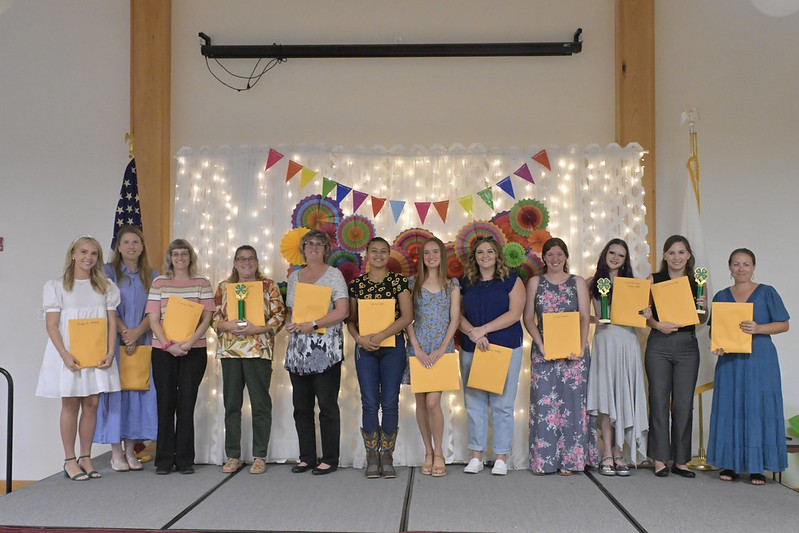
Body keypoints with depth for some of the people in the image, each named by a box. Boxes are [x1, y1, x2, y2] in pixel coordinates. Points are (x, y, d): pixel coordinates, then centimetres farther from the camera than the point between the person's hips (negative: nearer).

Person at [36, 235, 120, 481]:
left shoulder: (106, 286, 10)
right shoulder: (56, 286, 1)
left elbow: (112, 322, 7)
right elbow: (52, 325, -5)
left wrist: (110, 352, -6)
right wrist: (65, 355, -17)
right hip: (69, 354, -3)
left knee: (92, 404, 4)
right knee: (70, 404, 1)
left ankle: (86, 458, 14)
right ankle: (70, 461, 9)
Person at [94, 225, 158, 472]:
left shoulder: (151, 275, 9)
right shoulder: (109, 272, 2)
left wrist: (137, 332, -12)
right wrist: (125, 332, -15)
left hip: (143, 341, 3)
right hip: (115, 341, -2)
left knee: (139, 391, 2)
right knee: (116, 390, -3)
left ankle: (131, 449, 10)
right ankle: (116, 452, 4)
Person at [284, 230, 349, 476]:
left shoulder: (333, 274, 0)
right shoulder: (294, 276, 16)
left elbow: (342, 311, -10)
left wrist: (313, 325, -16)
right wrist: (290, 324, 0)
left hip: (325, 348, -5)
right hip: (298, 350, 5)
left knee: (327, 405, -2)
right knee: (301, 406, 8)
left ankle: (329, 459, 7)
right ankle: (306, 457, 18)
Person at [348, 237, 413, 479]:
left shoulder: (399, 281, 2)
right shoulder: (357, 284, 8)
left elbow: (407, 316, -6)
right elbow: (351, 319, 8)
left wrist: (381, 335, -16)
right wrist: (359, 338, -12)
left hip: (393, 347, -1)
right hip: (365, 349, 1)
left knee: (390, 403, 1)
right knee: (369, 403, 1)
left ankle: (387, 457, 12)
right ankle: (372, 458, 10)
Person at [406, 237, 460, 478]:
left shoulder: (452, 284, 8)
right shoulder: (413, 283, 7)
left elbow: (455, 318, 2)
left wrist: (441, 349, -8)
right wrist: (417, 349, -7)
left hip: (442, 348, -1)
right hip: (418, 348, 1)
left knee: (432, 401, -12)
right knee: (421, 402, 4)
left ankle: (438, 453, 3)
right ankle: (428, 452, 17)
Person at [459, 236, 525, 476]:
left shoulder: (511, 280, 2)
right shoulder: (466, 282, 11)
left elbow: (514, 313, -7)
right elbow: (458, 314, 6)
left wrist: (484, 329, -14)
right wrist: (472, 333, -12)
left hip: (506, 348, -3)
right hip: (471, 349, 3)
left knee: (502, 404, -1)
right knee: (474, 403, 5)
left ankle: (501, 457, 9)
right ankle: (476, 455, 14)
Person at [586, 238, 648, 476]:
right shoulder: (594, 283, 6)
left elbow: (639, 313, 11)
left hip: (627, 341, 2)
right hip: (605, 341, -2)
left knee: (624, 397, 2)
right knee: (605, 398, -1)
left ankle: (619, 453, 10)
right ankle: (607, 455, 5)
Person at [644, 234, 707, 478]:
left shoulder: (696, 282, 7)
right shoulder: (654, 280, 3)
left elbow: (703, 319, 11)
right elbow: (646, 313, -2)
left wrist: (704, 307, -9)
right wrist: (658, 325, -20)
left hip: (687, 345, 2)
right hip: (659, 345, -1)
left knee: (684, 403, 4)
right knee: (659, 401, 2)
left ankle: (681, 460, 15)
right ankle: (660, 459, 11)